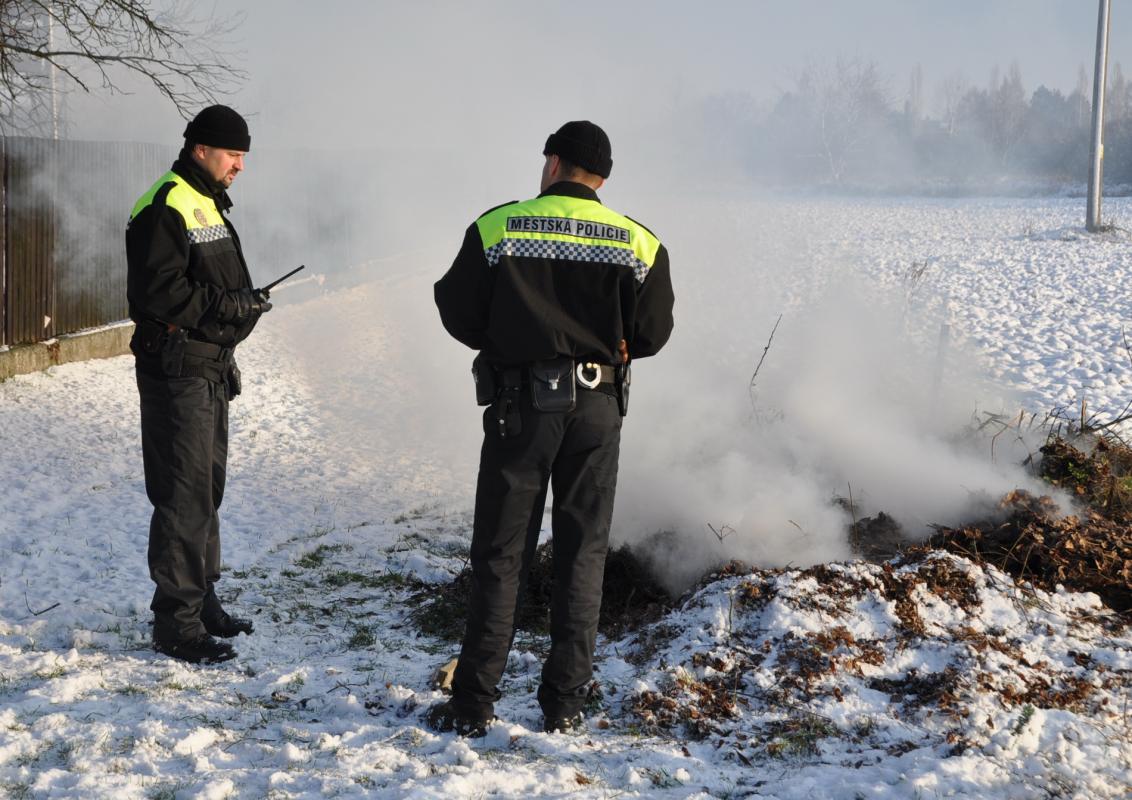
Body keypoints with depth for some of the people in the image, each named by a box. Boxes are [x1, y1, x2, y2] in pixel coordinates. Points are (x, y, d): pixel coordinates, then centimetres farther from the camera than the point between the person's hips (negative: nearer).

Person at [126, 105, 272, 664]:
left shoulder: (209, 205, 17)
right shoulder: (165, 208, -15)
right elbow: (157, 291, -24)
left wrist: (245, 300, 11)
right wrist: (229, 304, -22)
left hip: (211, 366, 10)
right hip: (177, 370, -10)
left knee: (208, 487, 17)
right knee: (185, 496, -8)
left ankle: (201, 601, 28)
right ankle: (176, 622, -2)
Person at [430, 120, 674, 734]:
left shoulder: (497, 228, -4)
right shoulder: (637, 243, 1)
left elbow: (458, 314, -1)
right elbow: (651, 334, -1)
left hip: (519, 406, -1)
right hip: (598, 410, 1)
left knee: (500, 555, 6)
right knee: (582, 555, 11)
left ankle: (473, 702, 8)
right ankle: (565, 703, 12)